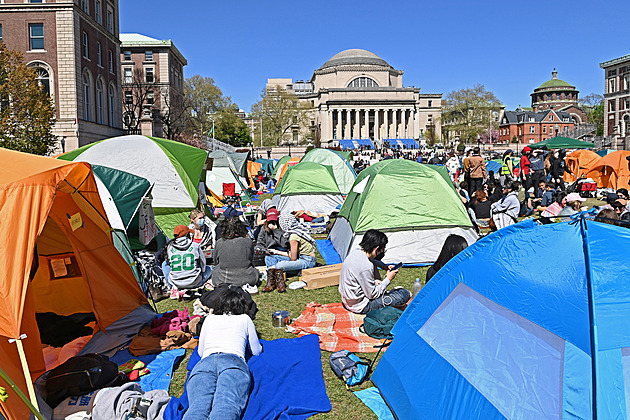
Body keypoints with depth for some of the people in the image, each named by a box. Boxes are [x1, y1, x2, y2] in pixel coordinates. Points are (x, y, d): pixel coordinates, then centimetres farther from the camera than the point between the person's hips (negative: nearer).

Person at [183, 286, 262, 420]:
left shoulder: (209, 319, 33)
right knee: (226, 408, -29)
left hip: (204, 363, 2)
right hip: (233, 361, -2)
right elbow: (256, 351, 35)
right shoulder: (245, 319, 28)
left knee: (198, 405, -26)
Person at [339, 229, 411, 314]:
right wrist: (388, 279, -10)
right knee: (405, 294, -8)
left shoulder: (355, 253, -2)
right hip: (360, 306, -9)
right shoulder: (366, 267, -30)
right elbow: (372, 295, -18)